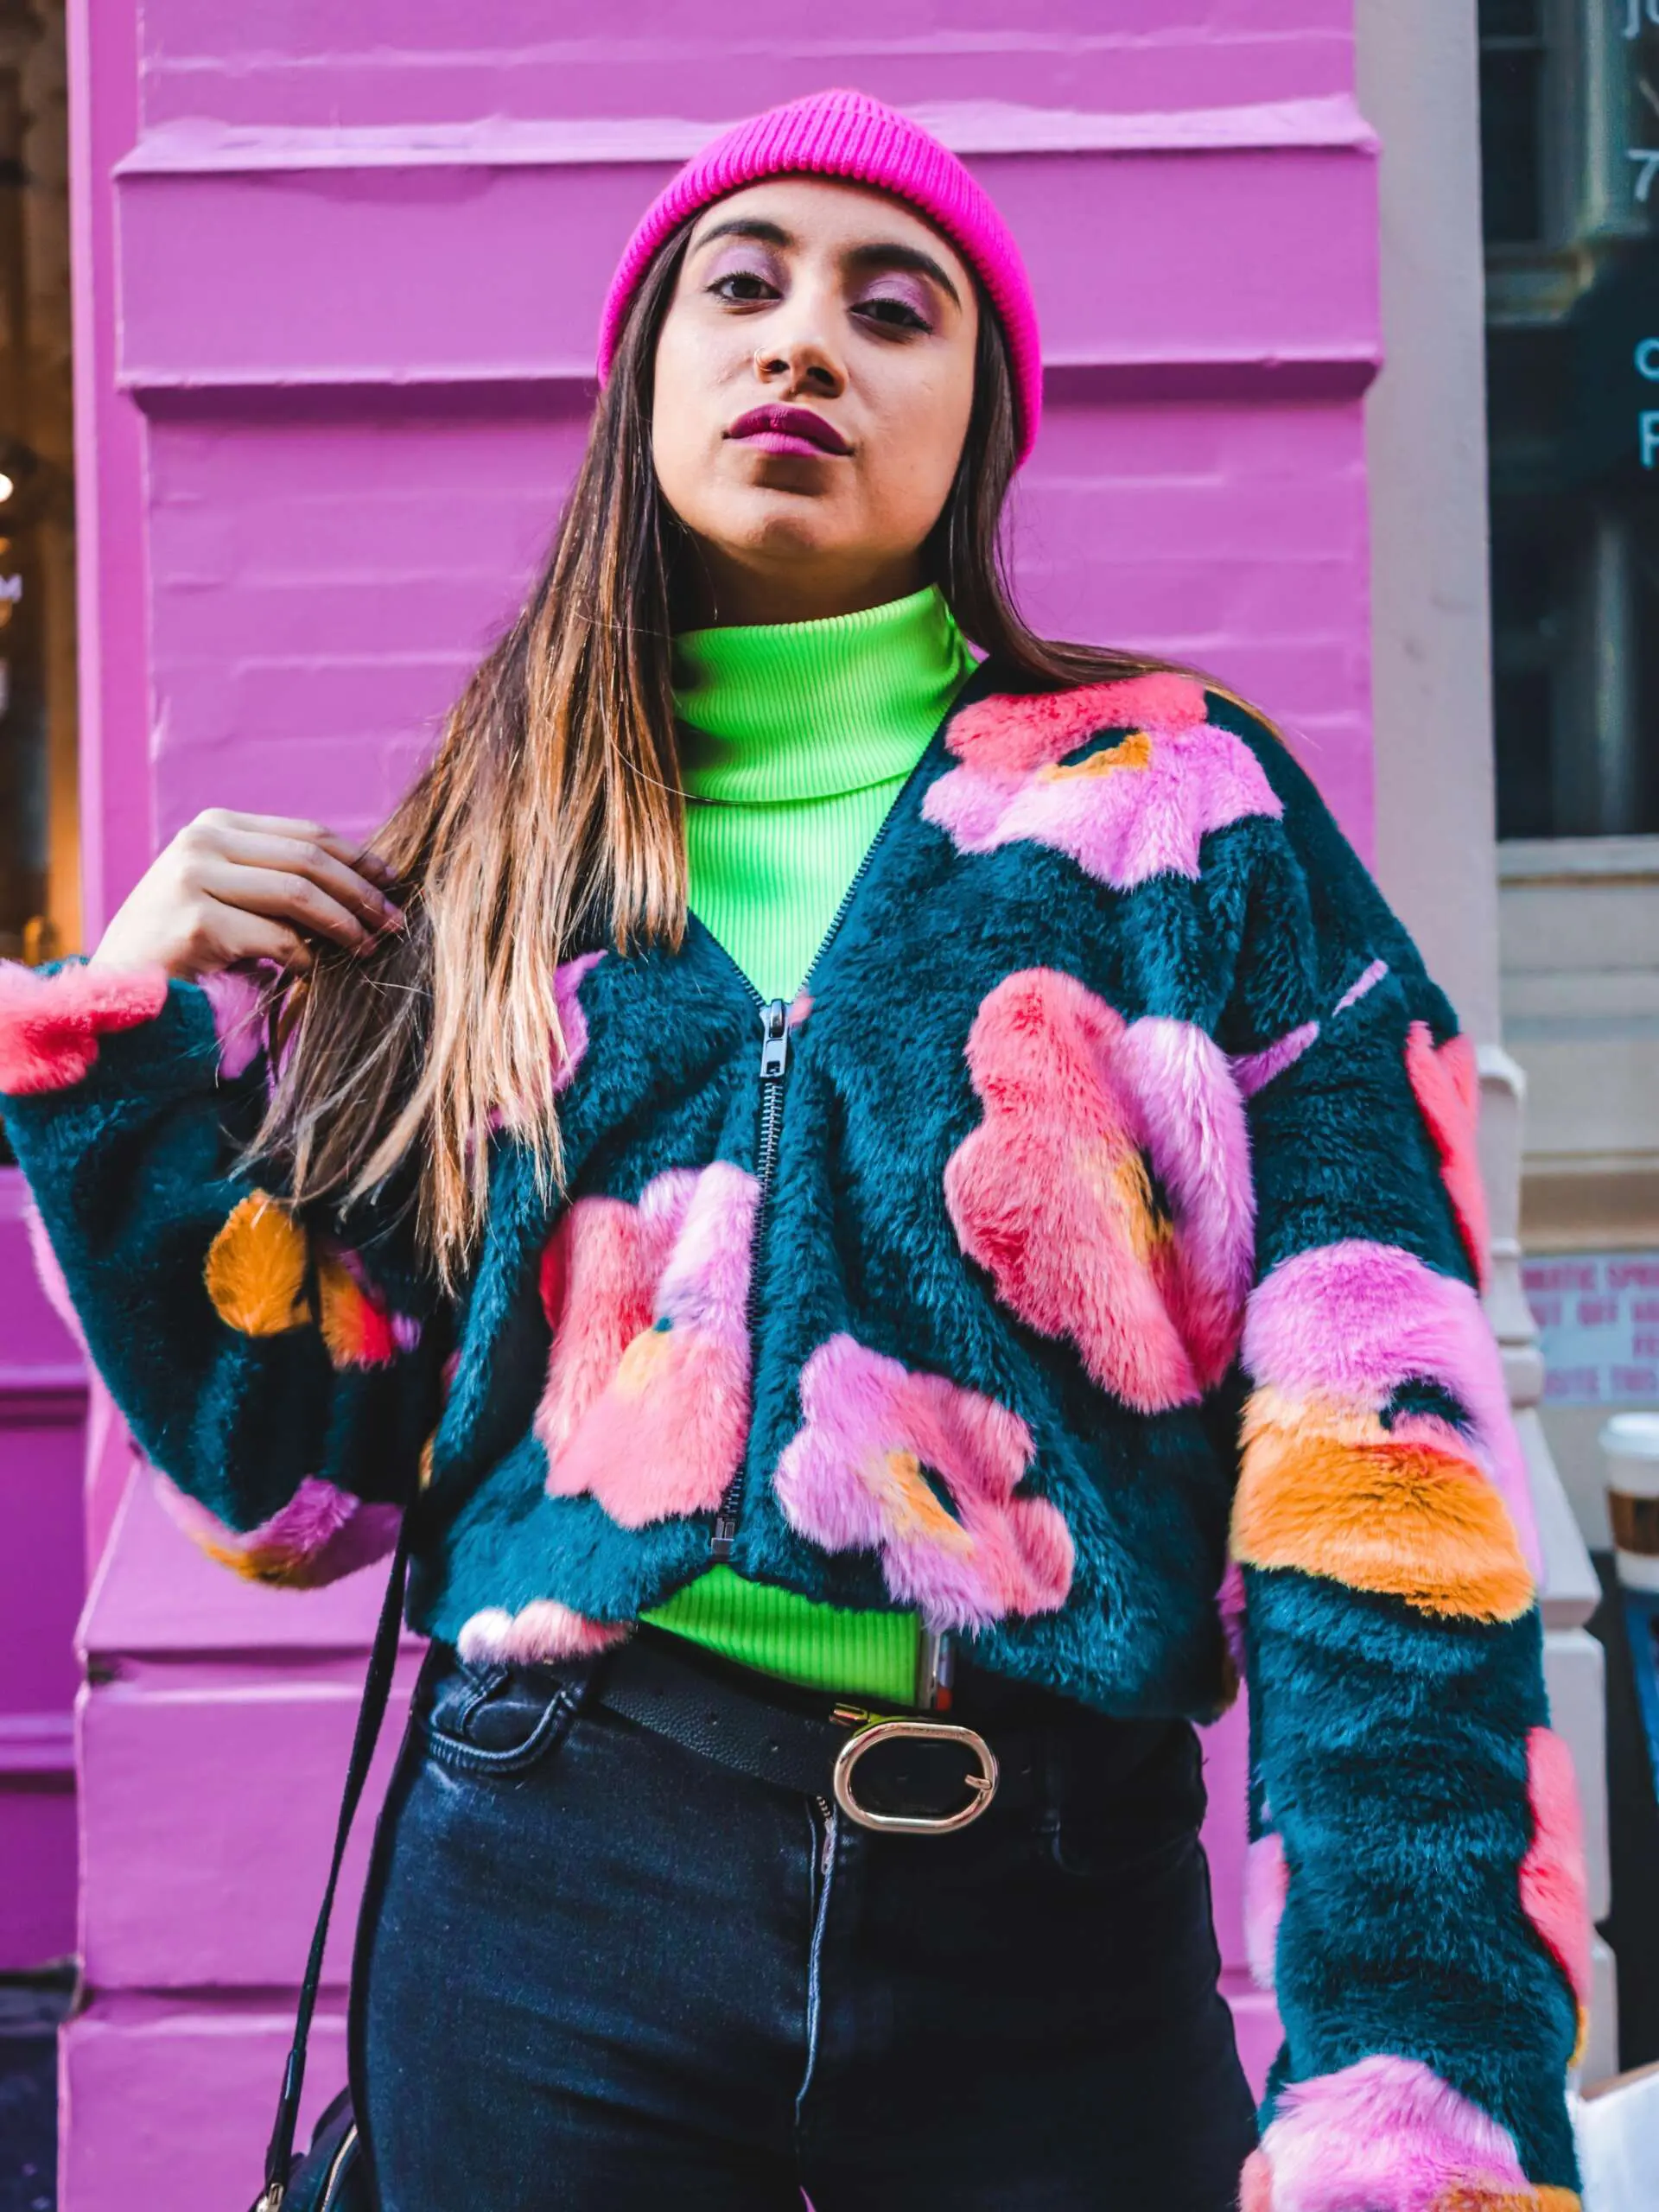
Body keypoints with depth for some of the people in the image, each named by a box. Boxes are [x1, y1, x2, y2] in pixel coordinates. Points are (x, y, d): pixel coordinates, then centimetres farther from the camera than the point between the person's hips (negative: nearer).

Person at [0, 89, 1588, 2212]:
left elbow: (1381, 1457, -7)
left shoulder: (1187, 815, 1)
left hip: (1054, 1938, -1)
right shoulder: (493, 869, 8)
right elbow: (303, 1463, 8)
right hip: (554, 1897, 2)